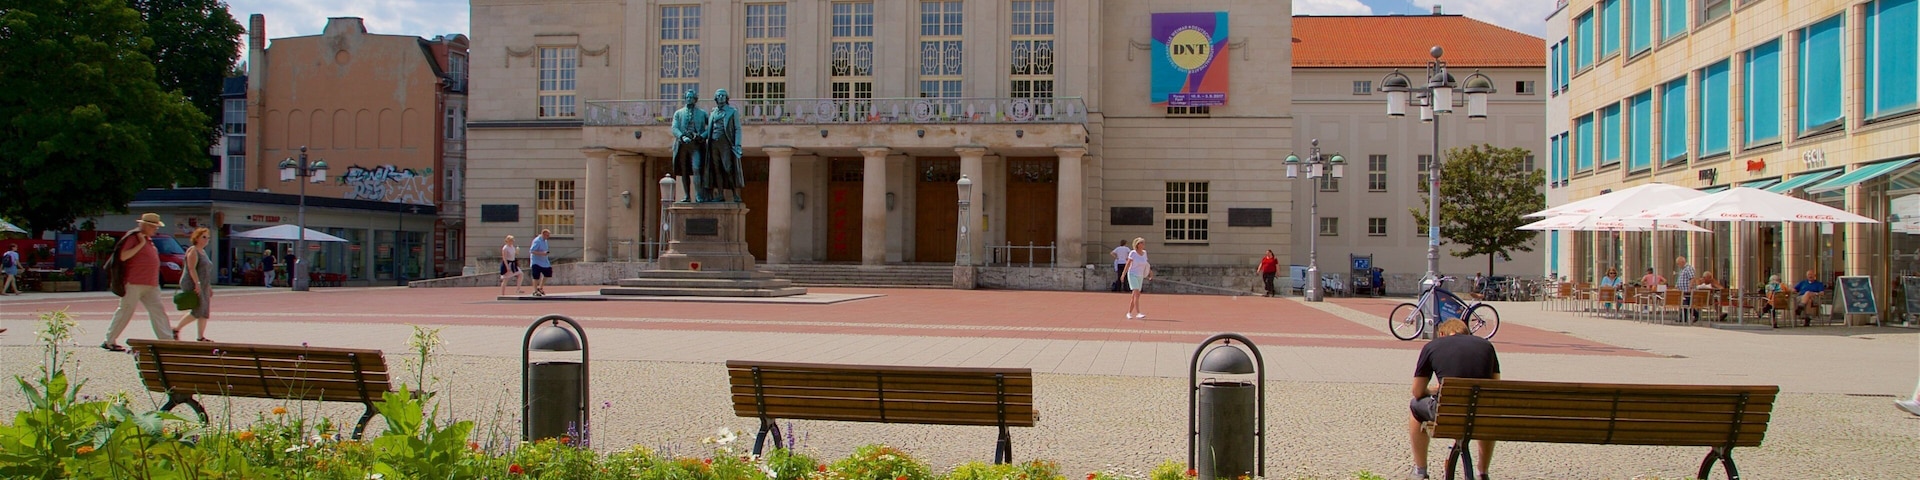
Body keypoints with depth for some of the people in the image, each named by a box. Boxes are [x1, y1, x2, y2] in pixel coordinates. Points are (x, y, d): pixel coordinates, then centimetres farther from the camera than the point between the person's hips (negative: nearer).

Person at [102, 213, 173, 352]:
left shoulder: (148, 239, 16)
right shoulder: (133, 237, -9)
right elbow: (123, 256, -19)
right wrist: (141, 244, -20)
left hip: (151, 285, 8)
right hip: (134, 283, -8)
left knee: (158, 311, 2)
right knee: (125, 311, 0)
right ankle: (109, 341, 12)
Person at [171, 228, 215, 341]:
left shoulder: (203, 252, 20)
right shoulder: (193, 250, -8)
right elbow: (192, 268, -19)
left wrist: (209, 287, 22)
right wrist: (197, 283, -27)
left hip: (202, 286, 9)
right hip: (193, 285, -9)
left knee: (205, 311, 3)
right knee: (198, 311, -15)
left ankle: (201, 337, 4)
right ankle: (176, 329, -3)